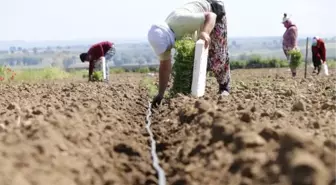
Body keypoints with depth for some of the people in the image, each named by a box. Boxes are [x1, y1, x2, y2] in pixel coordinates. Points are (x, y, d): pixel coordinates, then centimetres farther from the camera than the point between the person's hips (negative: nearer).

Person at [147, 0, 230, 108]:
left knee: (217, 57, -4)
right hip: (199, 17, 6)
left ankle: (224, 87, 17)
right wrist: (160, 94, -13)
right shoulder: (162, 36, -21)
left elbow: (211, 15, -39)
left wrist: (205, 32, -59)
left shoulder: (182, 22, -44)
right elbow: (165, 66, -13)